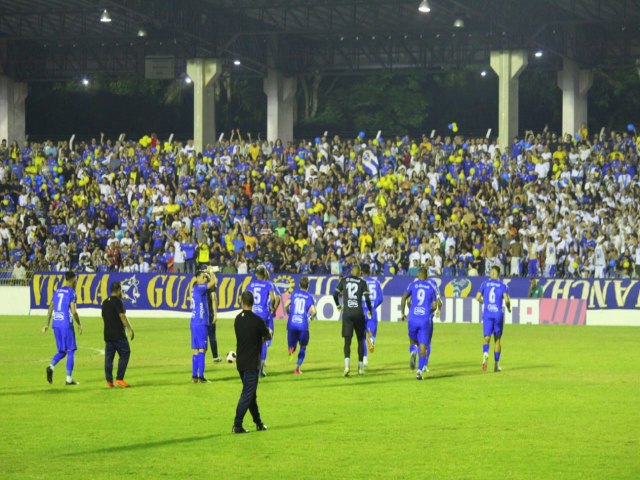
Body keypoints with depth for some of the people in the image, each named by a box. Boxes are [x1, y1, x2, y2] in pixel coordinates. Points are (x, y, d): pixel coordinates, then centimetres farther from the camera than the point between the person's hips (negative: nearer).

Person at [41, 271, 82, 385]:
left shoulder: (57, 292, 13)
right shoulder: (71, 292, -6)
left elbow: (50, 308, 13)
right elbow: (73, 311, -12)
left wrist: (47, 324, 17)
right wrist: (79, 324, 0)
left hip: (56, 324, 6)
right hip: (66, 324, -6)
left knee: (62, 351, 14)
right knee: (71, 351, 3)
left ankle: (51, 366, -14)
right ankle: (69, 379, 0)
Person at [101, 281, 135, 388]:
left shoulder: (105, 302, 14)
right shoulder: (118, 301, -10)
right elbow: (122, 316, -16)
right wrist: (130, 329, -13)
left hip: (108, 334, 8)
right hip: (118, 334, -8)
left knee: (109, 358, 6)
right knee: (124, 354, -2)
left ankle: (109, 381, 4)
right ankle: (119, 379, -8)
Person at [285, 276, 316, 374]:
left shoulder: (294, 293, 9)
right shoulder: (309, 296, 5)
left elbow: (286, 305, -1)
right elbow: (313, 311, -6)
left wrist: (288, 313, 19)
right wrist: (312, 316, 17)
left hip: (292, 323, 1)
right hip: (303, 325, -1)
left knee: (292, 345, 14)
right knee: (303, 347, 16)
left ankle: (291, 348, -25)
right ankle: (297, 368, 7)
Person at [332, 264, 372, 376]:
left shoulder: (344, 280, 6)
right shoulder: (362, 282, 2)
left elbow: (335, 294, 7)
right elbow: (367, 299, -4)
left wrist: (338, 305, 25)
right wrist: (370, 311, 12)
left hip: (347, 313, 1)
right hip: (358, 313, -1)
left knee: (347, 341, -1)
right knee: (360, 340, 13)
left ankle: (347, 365, -23)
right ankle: (361, 367, 15)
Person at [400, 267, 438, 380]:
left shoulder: (412, 285, 5)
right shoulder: (431, 287, 6)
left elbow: (404, 298, -4)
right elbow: (434, 306, 5)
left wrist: (403, 313, 7)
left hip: (413, 319, 0)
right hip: (426, 319, 0)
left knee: (413, 341, 19)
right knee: (423, 347, 3)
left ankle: (413, 352, -16)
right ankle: (420, 370, -10)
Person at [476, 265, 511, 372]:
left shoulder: (485, 284, 5)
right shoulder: (503, 285, 0)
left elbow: (478, 297, 2)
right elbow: (506, 300, -9)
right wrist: (508, 308, 11)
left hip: (487, 314, 0)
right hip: (498, 313, 0)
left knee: (487, 338, 1)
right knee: (497, 339, 11)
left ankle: (485, 353, -32)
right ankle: (496, 364, 13)